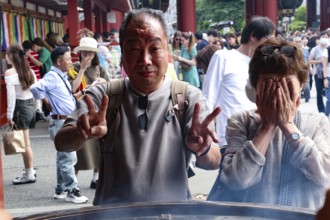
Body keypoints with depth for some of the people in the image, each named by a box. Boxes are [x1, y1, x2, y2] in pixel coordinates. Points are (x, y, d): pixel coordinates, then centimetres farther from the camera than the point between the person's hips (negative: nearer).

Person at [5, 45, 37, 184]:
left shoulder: (10, 73, -13)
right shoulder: (29, 70, 8)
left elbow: (11, 96, -17)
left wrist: (9, 115, -13)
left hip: (20, 107, -7)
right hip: (31, 105, 7)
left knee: (24, 143, 0)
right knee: (25, 141, 16)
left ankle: (29, 174, 8)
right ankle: (29, 170, 23)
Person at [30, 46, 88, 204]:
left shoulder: (62, 77, 12)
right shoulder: (52, 77, -17)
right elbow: (35, 88, -31)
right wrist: (48, 103, -18)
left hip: (68, 122, 10)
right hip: (61, 123, -9)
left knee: (63, 158, 16)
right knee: (68, 158, -5)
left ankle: (60, 190, 25)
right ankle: (72, 191, 4)